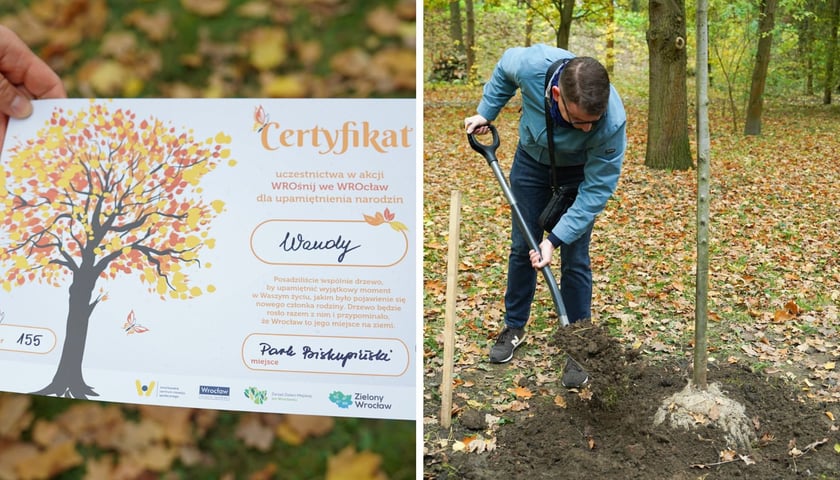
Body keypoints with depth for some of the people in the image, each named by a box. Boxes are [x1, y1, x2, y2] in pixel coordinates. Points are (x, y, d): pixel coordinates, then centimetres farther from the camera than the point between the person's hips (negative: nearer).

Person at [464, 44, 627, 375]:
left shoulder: (613, 122, -40)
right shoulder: (530, 64, -36)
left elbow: (597, 190, -29)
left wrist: (555, 239, -33)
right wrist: (485, 112, -5)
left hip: (579, 172, -2)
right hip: (531, 159, 2)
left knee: (575, 258, -4)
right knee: (522, 247, 8)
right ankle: (514, 327, 25)